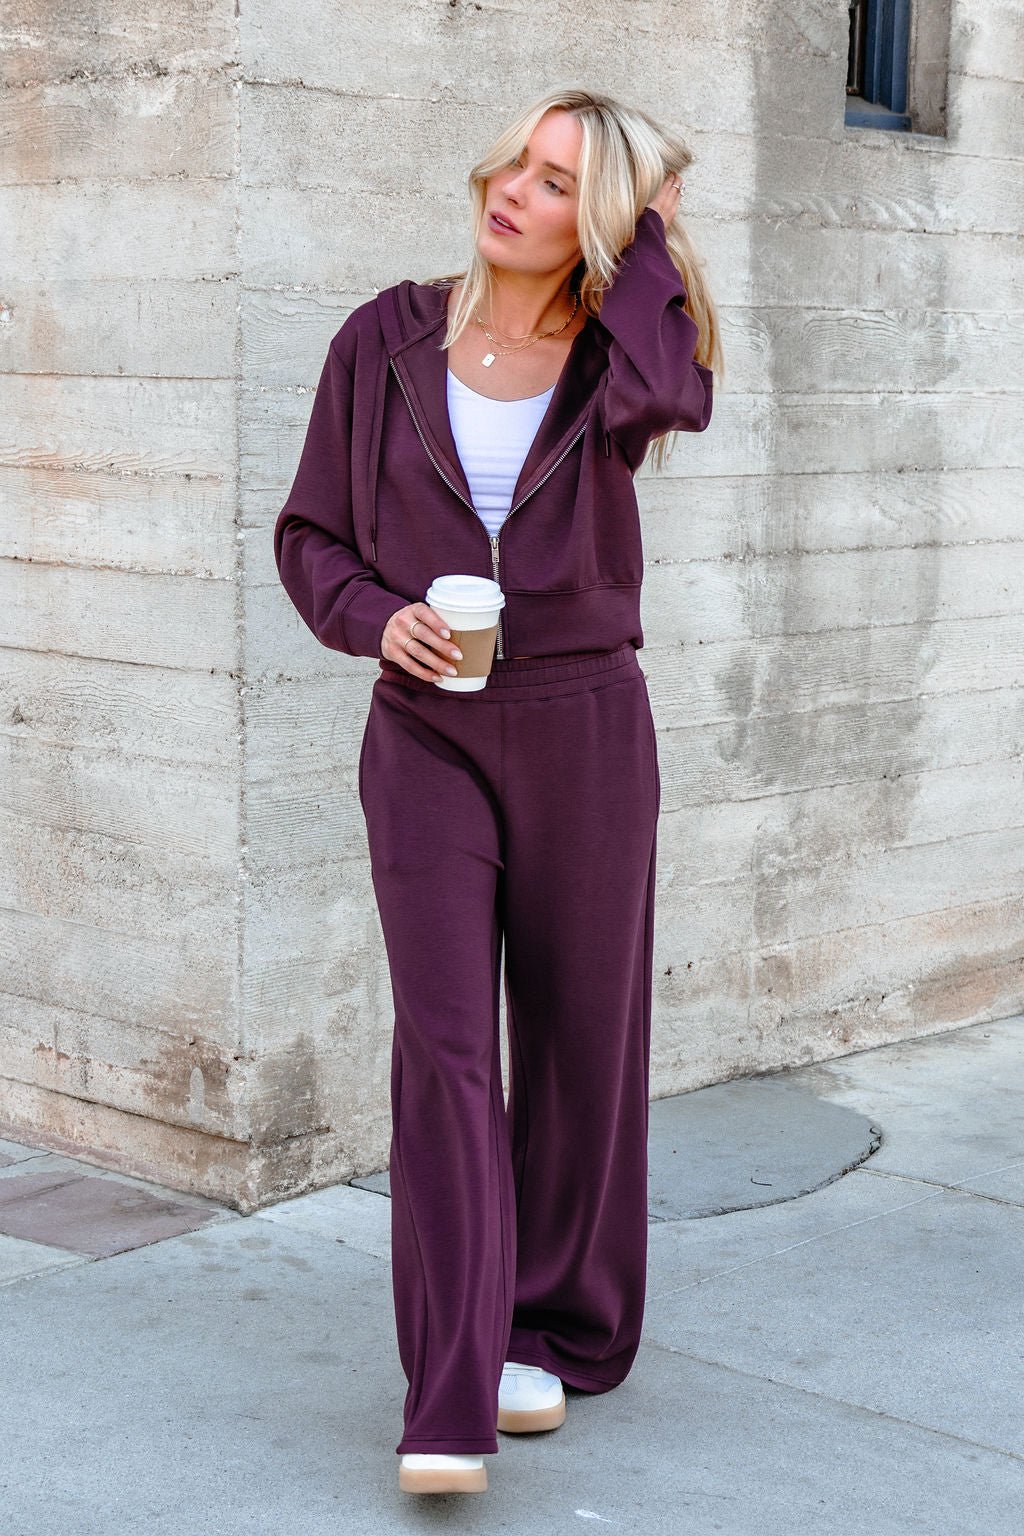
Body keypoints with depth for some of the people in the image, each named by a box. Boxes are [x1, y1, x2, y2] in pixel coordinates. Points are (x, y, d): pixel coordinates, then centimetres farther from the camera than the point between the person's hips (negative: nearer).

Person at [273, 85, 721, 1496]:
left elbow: (673, 396, -25)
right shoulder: (388, 342, 2)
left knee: (579, 1046, 8)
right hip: (428, 735, 0)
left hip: (585, 730, 1)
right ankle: (453, 1408, -11)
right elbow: (311, 533, 7)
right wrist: (377, 618, -13)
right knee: (445, 1047, -12)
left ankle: (554, 1332, 28)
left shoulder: (616, 354, 1)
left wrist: (651, 227, -11)